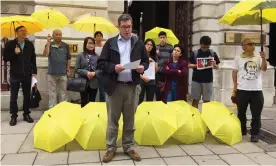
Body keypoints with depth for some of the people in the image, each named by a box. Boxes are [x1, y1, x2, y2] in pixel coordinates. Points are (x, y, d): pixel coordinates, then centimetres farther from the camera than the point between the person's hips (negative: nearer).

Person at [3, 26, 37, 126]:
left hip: (27, 75, 2)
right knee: (14, 97, 4)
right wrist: (14, 53, -20)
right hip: (15, 75, -2)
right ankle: (14, 116, 14)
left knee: (27, 96, 9)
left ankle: (26, 114, 21)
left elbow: (33, 59, 8)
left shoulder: (30, 44, 5)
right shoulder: (10, 44, -2)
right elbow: (5, 58, -4)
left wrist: (34, 72, 4)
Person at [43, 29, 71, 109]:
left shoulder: (65, 45, 2)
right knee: (52, 92, 8)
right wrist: (48, 42, -19)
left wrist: (68, 70, 3)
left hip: (63, 73, 1)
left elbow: (68, 59, 7)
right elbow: (45, 54, -17)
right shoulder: (49, 45, 0)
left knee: (63, 92, 9)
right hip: (52, 73, -1)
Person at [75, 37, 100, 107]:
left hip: (94, 83, 2)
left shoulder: (97, 56, 5)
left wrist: (94, 73, -15)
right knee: (84, 102, 7)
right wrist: (86, 73, -18)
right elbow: (77, 69, -5)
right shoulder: (80, 55, -2)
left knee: (92, 102, 11)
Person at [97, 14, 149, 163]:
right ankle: (111, 148, 18)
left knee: (130, 120, 11)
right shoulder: (110, 43, 2)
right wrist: (114, 67, -18)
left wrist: (143, 67, -10)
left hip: (132, 86, 2)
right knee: (112, 119, 6)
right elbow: (101, 63, -1)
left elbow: (146, 61, 12)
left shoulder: (139, 43, 8)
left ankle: (129, 147, 23)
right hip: (114, 86, -1)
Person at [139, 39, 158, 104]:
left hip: (151, 82, 5)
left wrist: (153, 62, -2)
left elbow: (156, 70, 11)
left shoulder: (154, 57, 11)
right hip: (141, 81, -4)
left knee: (150, 101, 8)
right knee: (139, 101, -7)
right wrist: (142, 77, -21)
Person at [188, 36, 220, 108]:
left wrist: (214, 65, -16)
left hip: (208, 80, 0)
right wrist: (196, 65, -14)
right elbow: (189, 65, 4)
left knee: (207, 101, 7)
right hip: (196, 80, 0)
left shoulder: (213, 53, 1)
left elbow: (217, 67, 6)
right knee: (195, 100, 7)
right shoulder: (194, 53, -1)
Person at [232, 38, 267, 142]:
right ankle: (242, 131, 26)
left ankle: (254, 134, 13)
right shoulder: (238, 58, 3)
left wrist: (263, 58, -20)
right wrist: (235, 85, -2)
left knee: (256, 114, 3)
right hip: (242, 90, -1)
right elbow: (234, 72, 4)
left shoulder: (258, 58, 6)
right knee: (241, 113, 10)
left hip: (257, 90, 1)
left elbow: (264, 69, -5)